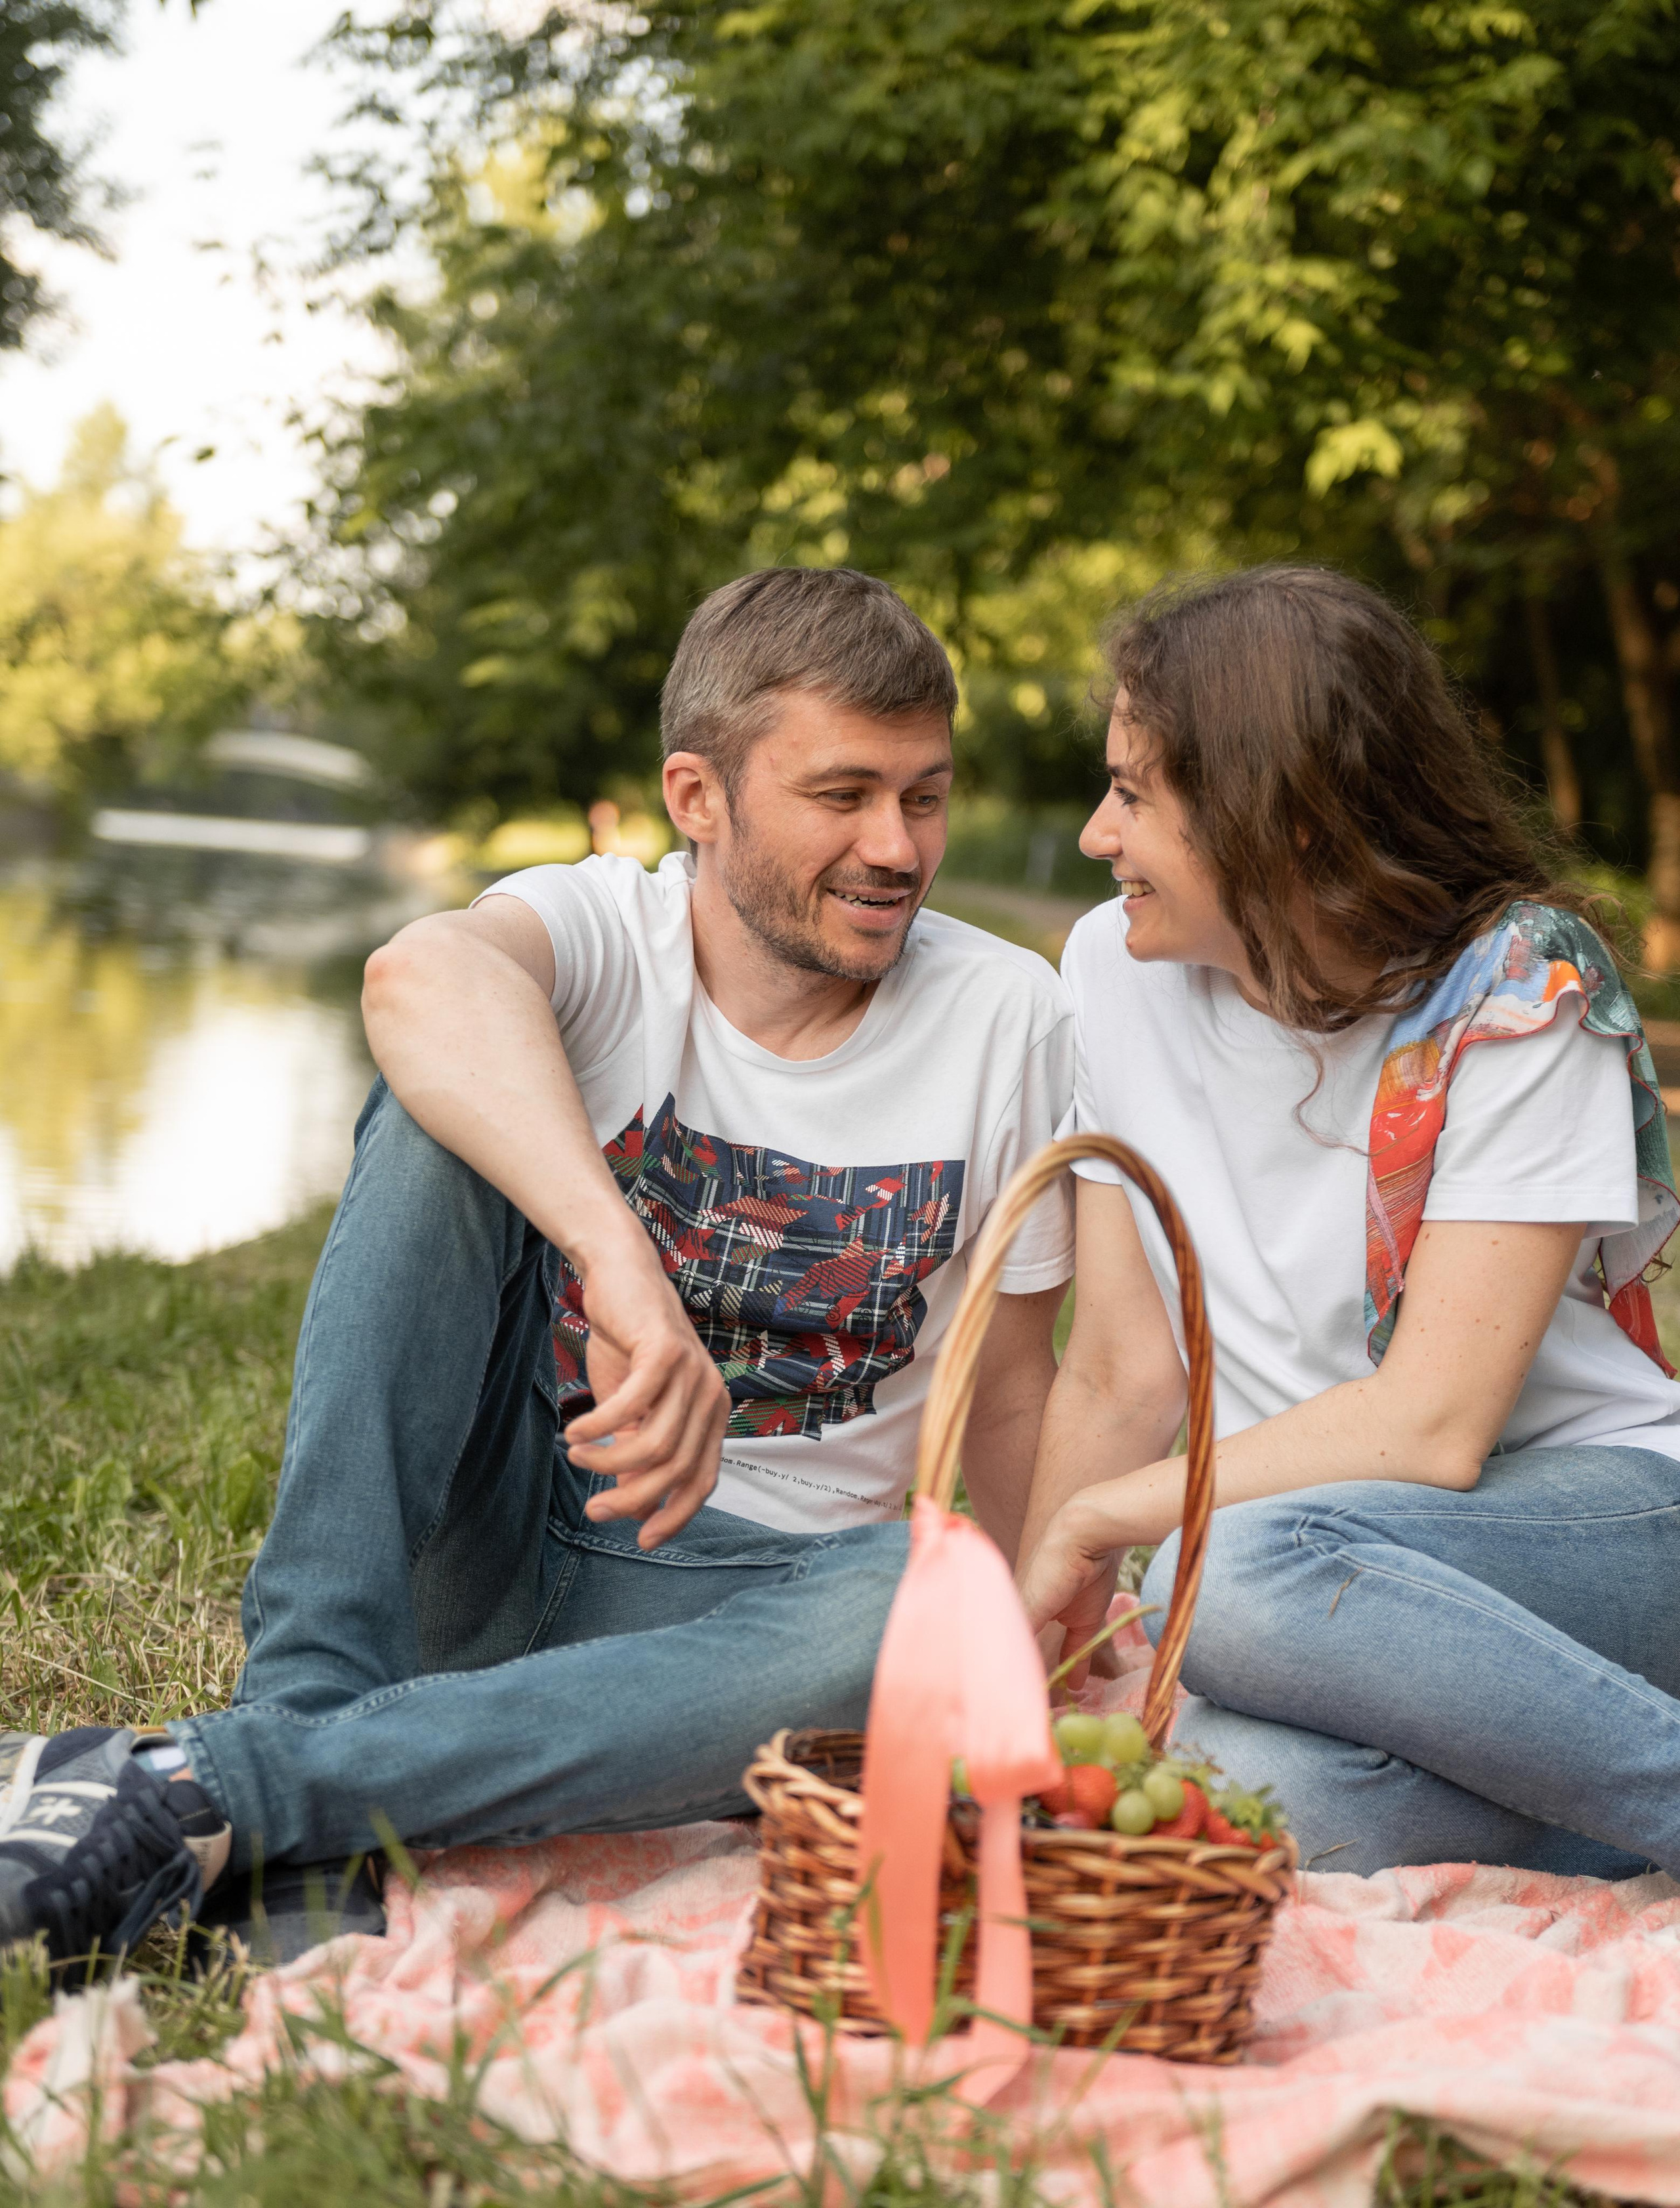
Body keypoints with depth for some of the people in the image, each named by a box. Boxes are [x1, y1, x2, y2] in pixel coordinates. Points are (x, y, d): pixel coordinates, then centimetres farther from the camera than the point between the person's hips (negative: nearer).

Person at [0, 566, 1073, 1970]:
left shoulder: (1008, 1022, -3)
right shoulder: (602, 931, -10)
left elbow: (1011, 1387, 7)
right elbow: (423, 976, -36)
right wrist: (619, 1259, -51)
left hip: (741, 1604, 1)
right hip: (482, 1556, -1)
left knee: (927, 1603, -35)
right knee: (447, 1112, -22)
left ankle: (213, 1789, -37)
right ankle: (314, 1702, -33)